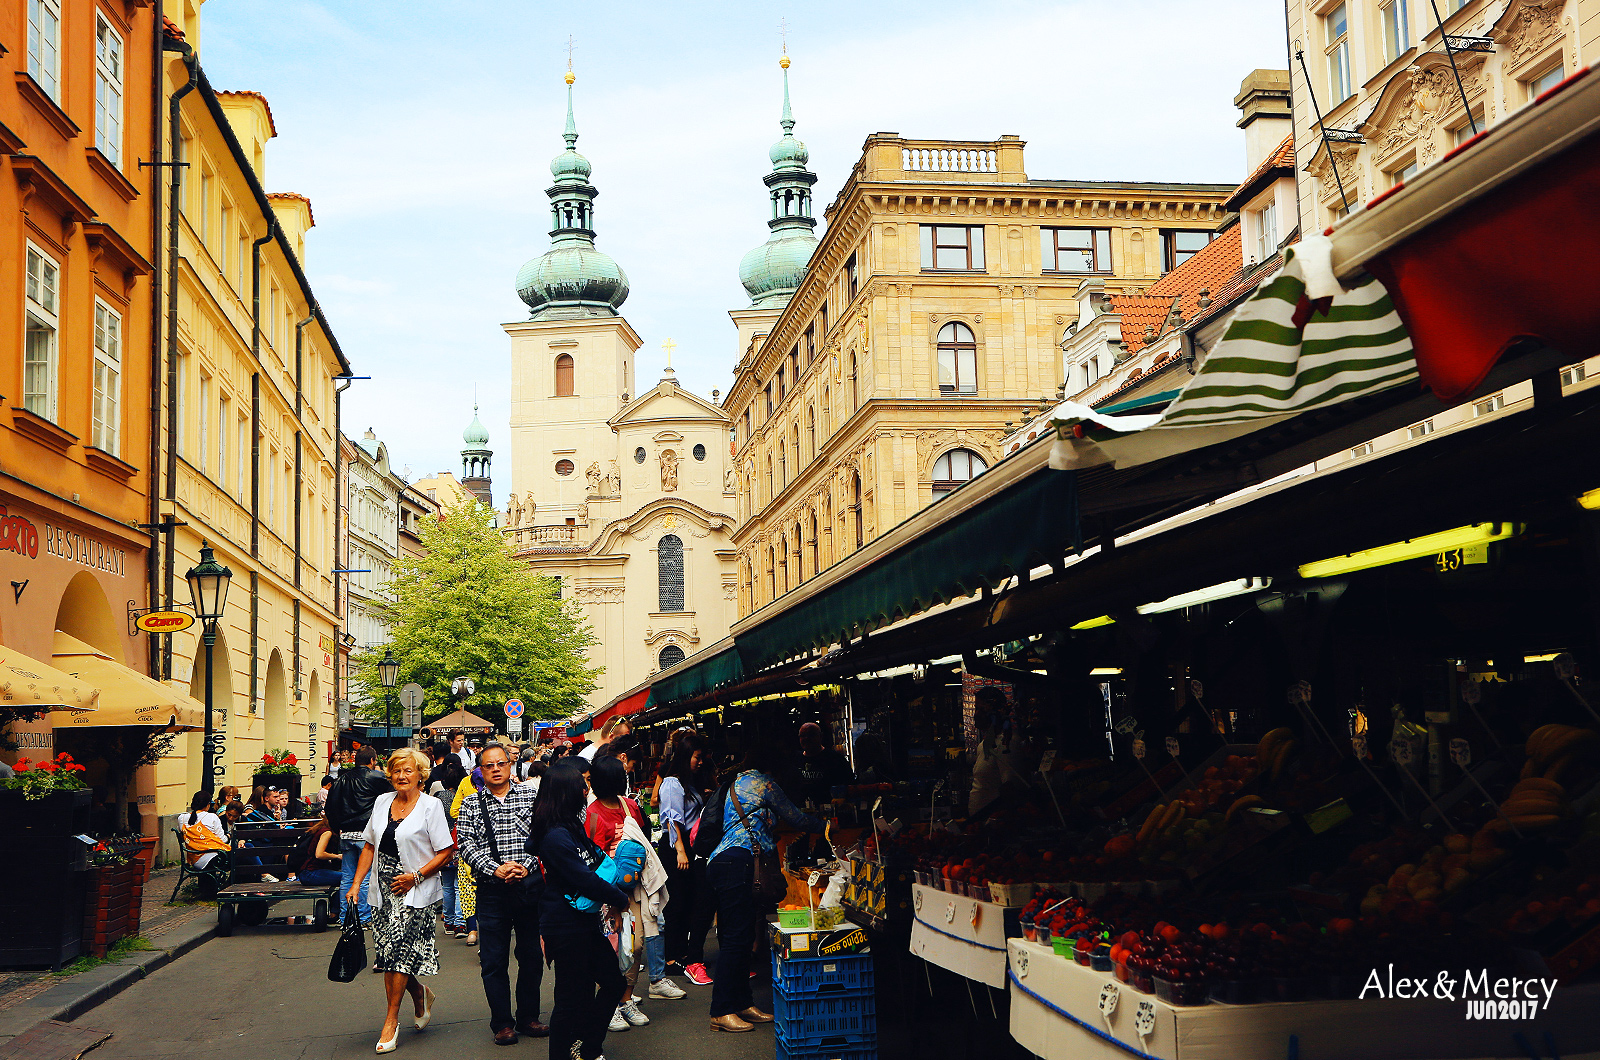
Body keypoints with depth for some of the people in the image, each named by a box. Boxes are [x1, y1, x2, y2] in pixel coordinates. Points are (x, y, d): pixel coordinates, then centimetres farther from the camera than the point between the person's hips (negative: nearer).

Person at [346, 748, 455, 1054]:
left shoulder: (431, 806, -4)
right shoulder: (382, 802, 12)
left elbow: (446, 852, -6)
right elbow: (369, 846, 16)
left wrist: (416, 876, -14)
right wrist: (356, 883, 8)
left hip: (415, 894, -5)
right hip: (382, 891, 5)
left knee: (397, 948, -13)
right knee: (388, 951, 1)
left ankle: (391, 1021, 0)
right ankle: (420, 995, 27)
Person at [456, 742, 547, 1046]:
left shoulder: (531, 796, 5)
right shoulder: (471, 804, 6)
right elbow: (465, 844, -3)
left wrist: (526, 867, -13)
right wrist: (496, 869, -15)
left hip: (530, 883, 1)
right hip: (491, 888, 0)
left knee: (531, 955, 8)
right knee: (494, 960, 2)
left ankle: (528, 1017, 21)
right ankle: (502, 1023, 13)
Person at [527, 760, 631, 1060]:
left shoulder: (573, 827, 10)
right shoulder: (556, 837, -21)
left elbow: (593, 859, 22)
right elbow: (583, 880, -21)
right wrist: (621, 899, -9)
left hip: (586, 922, 10)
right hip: (566, 928, -10)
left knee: (614, 983, 14)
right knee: (571, 998, 0)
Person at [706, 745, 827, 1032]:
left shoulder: (736, 783, 26)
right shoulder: (762, 782, 1)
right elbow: (795, 818, 6)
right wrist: (825, 826, 20)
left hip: (723, 860, 10)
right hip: (737, 861, -10)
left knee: (741, 935, 10)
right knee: (735, 936, -11)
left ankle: (741, 1004, 11)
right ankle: (722, 1011, -12)